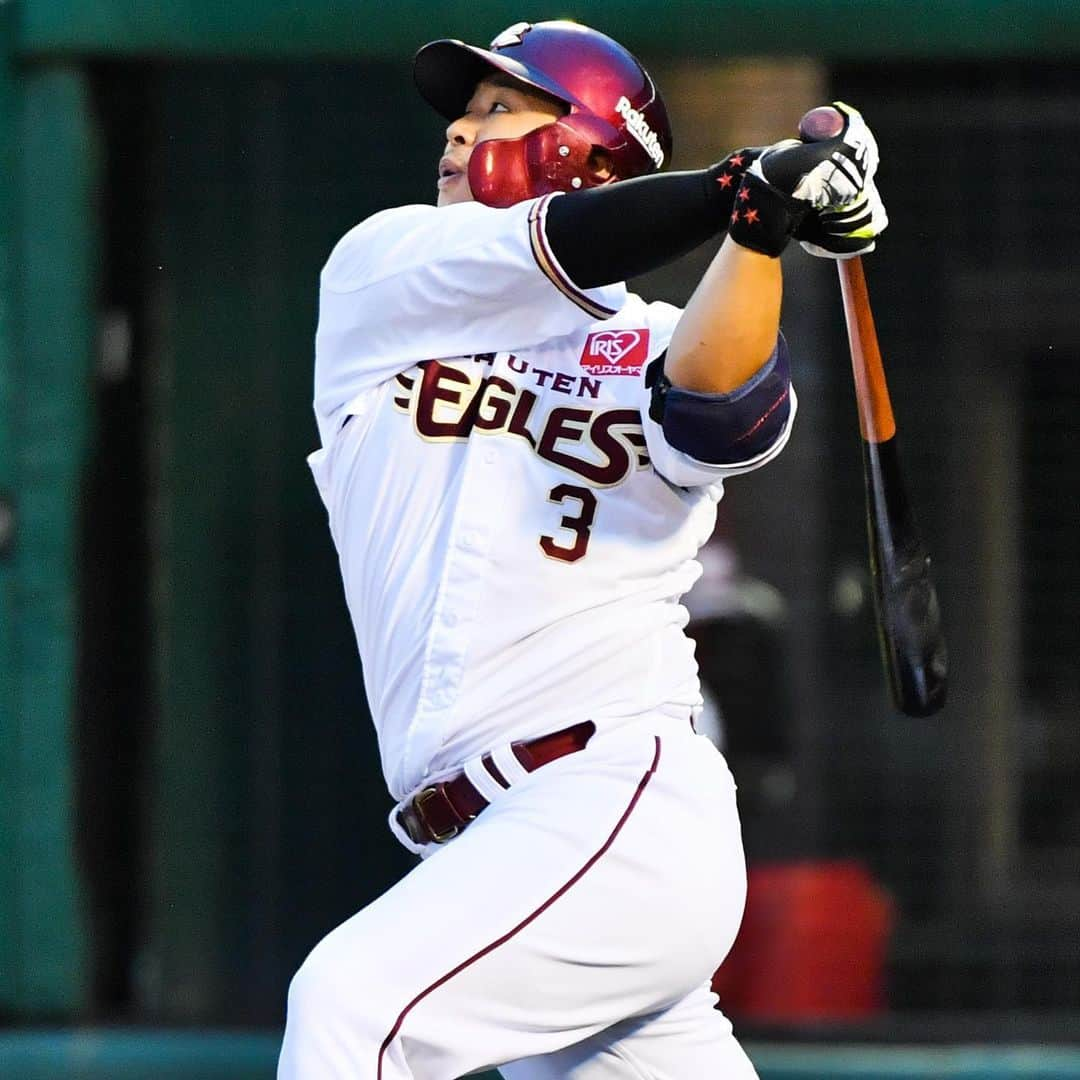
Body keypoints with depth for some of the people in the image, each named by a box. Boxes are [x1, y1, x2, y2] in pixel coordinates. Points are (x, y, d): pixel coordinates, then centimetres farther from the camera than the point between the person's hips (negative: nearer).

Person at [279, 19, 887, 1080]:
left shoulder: (663, 347, 5)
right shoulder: (378, 273, 13)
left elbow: (718, 418, -19)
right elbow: (547, 250, -6)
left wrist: (758, 227, -31)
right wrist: (755, 182, -17)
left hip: (624, 804, -5)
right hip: (505, 845, 5)